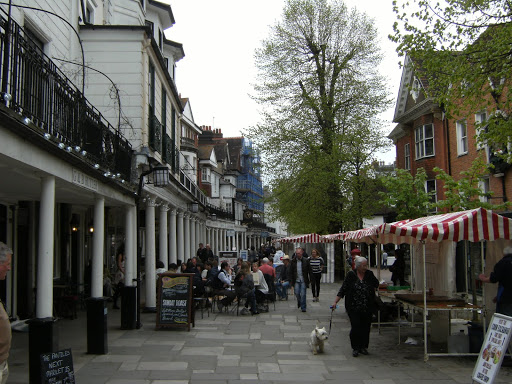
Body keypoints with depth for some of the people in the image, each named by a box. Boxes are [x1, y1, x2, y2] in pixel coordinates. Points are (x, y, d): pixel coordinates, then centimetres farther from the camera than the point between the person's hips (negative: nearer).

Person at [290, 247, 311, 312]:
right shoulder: (293, 261, 4)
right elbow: (291, 272, 6)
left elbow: (309, 271, 2)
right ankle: (299, 302, 31)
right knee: (297, 293, 0)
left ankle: (303, 307, 6)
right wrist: (291, 281, 1)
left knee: (303, 294, -5)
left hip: (304, 281, -2)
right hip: (296, 280, 2)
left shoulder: (306, 260, -2)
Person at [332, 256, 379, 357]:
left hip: (367, 307, 3)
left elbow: (376, 284, 23)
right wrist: (335, 302, -6)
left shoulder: (369, 274, 3)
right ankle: (355, 348, 8)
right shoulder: (351, 275, -5)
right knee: (355, 327, -5)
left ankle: (363, 347, 21)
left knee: (366, 328, 6)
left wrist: (372, 292, 10)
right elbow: (343, 289, -3)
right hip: (354, 308, -3)